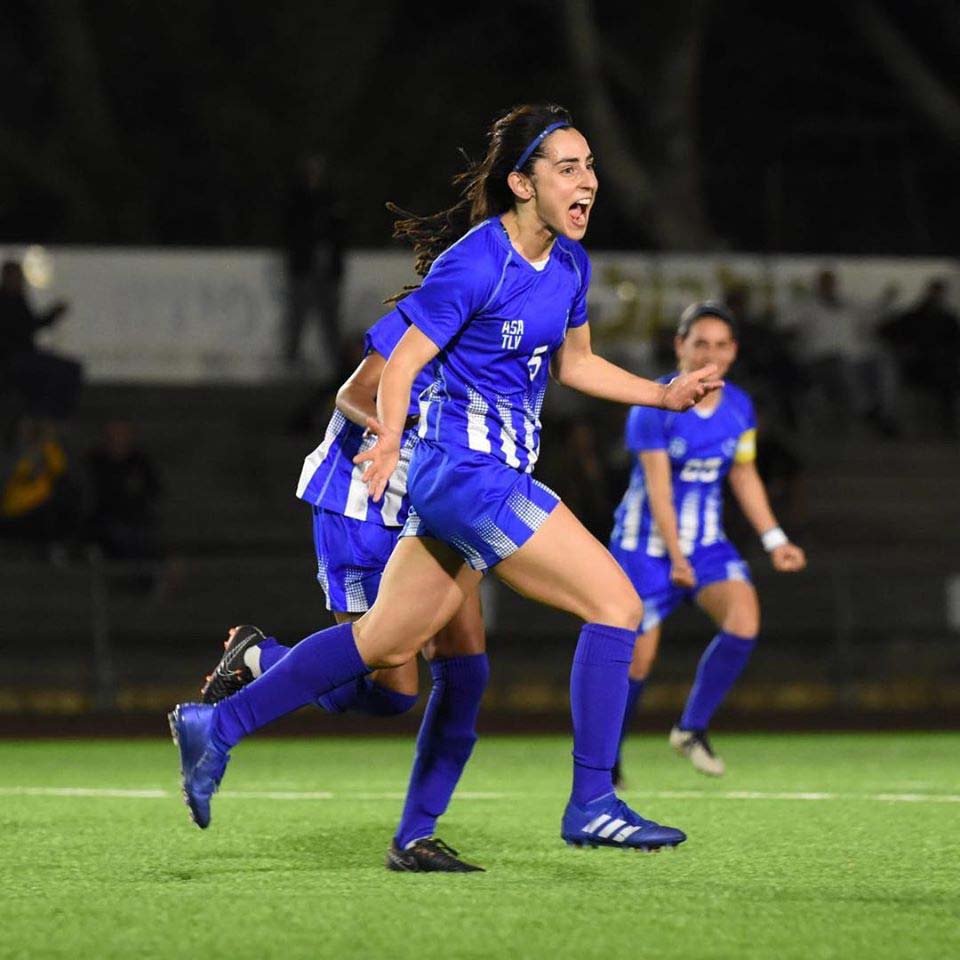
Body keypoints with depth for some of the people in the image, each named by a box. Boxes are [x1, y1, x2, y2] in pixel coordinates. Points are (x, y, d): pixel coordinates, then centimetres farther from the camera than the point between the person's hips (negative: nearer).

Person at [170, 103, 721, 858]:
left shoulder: (570, 263, 9)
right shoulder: (476, 263, -16)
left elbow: (574, 362, 23)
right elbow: (404, 361, -14)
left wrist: (664, 395, 14)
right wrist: (390, 437, -31)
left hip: (498, 475, 9)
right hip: (463, 468, -9)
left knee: (386, 644, 14)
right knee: (617, 604, -13)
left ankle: (215, 727, 23)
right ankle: (592, 805, -7)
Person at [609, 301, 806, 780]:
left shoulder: (740, 407, 2)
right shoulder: (655, 405, -15)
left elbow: (744, 477, 14)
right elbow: (657, 485, -19)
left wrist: (774, 539, 7)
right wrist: (676, 556, -26)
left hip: (707, 542, 4)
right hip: (646, 543, -4)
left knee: (744, 620, -21)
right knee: (638, 658, -3)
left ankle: (692, 728, -5)